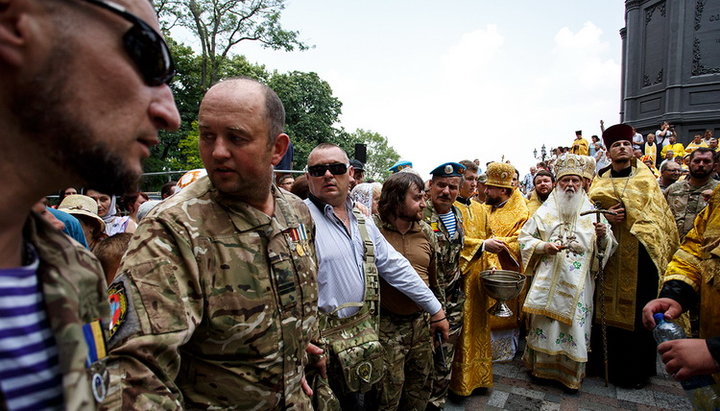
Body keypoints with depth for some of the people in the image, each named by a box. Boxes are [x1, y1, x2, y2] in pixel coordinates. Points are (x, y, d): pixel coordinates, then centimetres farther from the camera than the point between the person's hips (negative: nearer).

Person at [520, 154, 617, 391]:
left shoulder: (592, 212, 6)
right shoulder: (545, 211, 4)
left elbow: (608, 245, 3)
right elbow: (525, 237, 4)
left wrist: (603, 235, -19)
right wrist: (543, 246, -13)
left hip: (578, 283, 1)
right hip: (548, 280, 0)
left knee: (575, 324, 5)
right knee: (545, 321, 5)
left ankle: (572, 373, 23)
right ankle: (542, 366, 24)